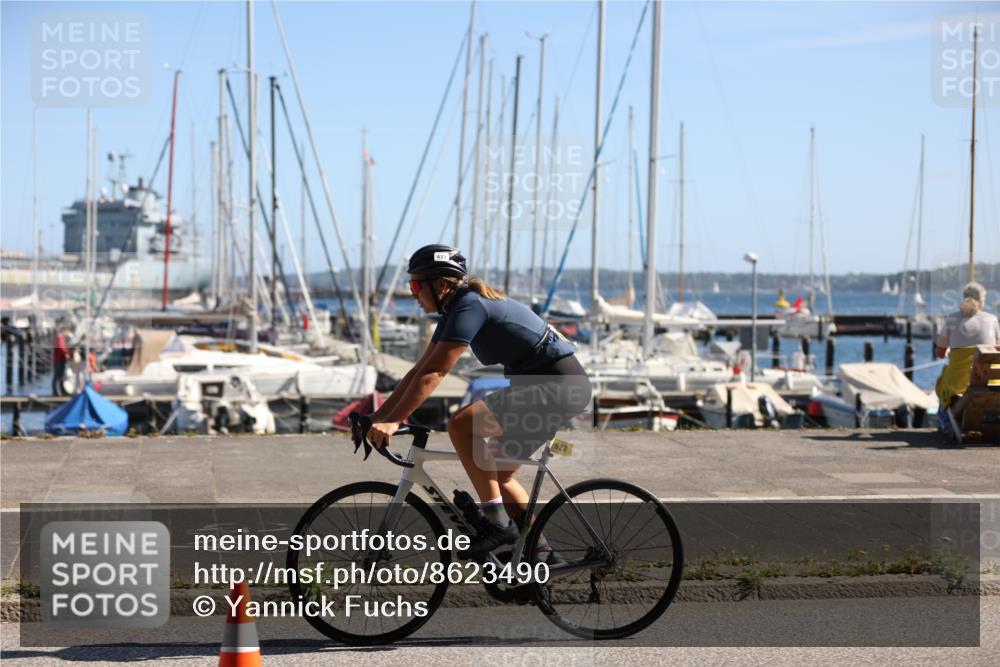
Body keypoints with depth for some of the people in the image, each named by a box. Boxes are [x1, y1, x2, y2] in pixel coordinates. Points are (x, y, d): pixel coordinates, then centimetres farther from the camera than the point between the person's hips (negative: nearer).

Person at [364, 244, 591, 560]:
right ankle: (538, 550, 22)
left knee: (461, 425, -21)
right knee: (498, 474, 15)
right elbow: (420, 370, 15)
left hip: (558, 384, -11)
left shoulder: (469, 307, -17)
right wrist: (379, 415, 11)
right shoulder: (456, 309, 13)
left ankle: (496, 521, -16)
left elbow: (432, 374, -23)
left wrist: (392, 422, -22)